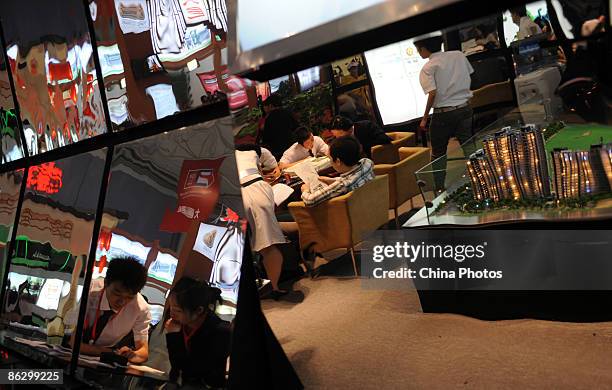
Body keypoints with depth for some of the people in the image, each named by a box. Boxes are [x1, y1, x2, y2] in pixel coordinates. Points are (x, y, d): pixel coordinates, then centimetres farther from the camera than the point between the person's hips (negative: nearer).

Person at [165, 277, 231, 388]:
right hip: (180, 384, 5)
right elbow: (176, 365, 0)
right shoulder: (180, 324, -6)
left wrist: (174, 336, -20)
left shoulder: (221, 332, -19)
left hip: (209, 386, -5)